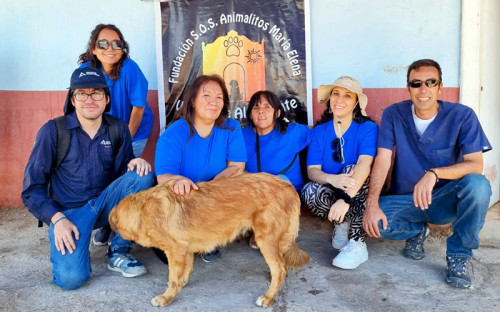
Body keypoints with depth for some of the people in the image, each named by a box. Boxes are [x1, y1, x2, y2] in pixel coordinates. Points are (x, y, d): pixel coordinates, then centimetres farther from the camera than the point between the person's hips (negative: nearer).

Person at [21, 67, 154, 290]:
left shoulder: (118, 128, 0)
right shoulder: (53, 131, -9)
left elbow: (122, 170, 3)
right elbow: (32, 186, -6)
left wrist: (135, 163, -21)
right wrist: (57, 219, -19)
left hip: (106, 202, 4)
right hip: (69, 211, -3)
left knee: (142, 176, -24)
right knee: (71, 277, -27)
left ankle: (119, 252, -11)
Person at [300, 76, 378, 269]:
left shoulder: (368, 129, -10)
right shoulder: (319, 131, 0)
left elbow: (364, 165, -27)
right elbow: (312, 171, -12)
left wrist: (346, 198, -44)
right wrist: (332, 179, -36)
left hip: (359, 195, -1)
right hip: (331, 194, 2)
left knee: (350, 169, -32)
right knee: (309, 192, -30)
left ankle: (358, 244, -29)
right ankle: (342, 223, -2)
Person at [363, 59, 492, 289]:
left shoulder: (462, 116, -11)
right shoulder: (393, 114, -6)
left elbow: (476, 165, -19)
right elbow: (382, 161, -11)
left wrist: (434, 173, -37)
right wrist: (372, 204, -25)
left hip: (446, 200, -1)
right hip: (406, 200, 2)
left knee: (478, 184, -33)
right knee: (372, 221, -28)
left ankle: (459, 255, -9)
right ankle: (417, 231, 9)